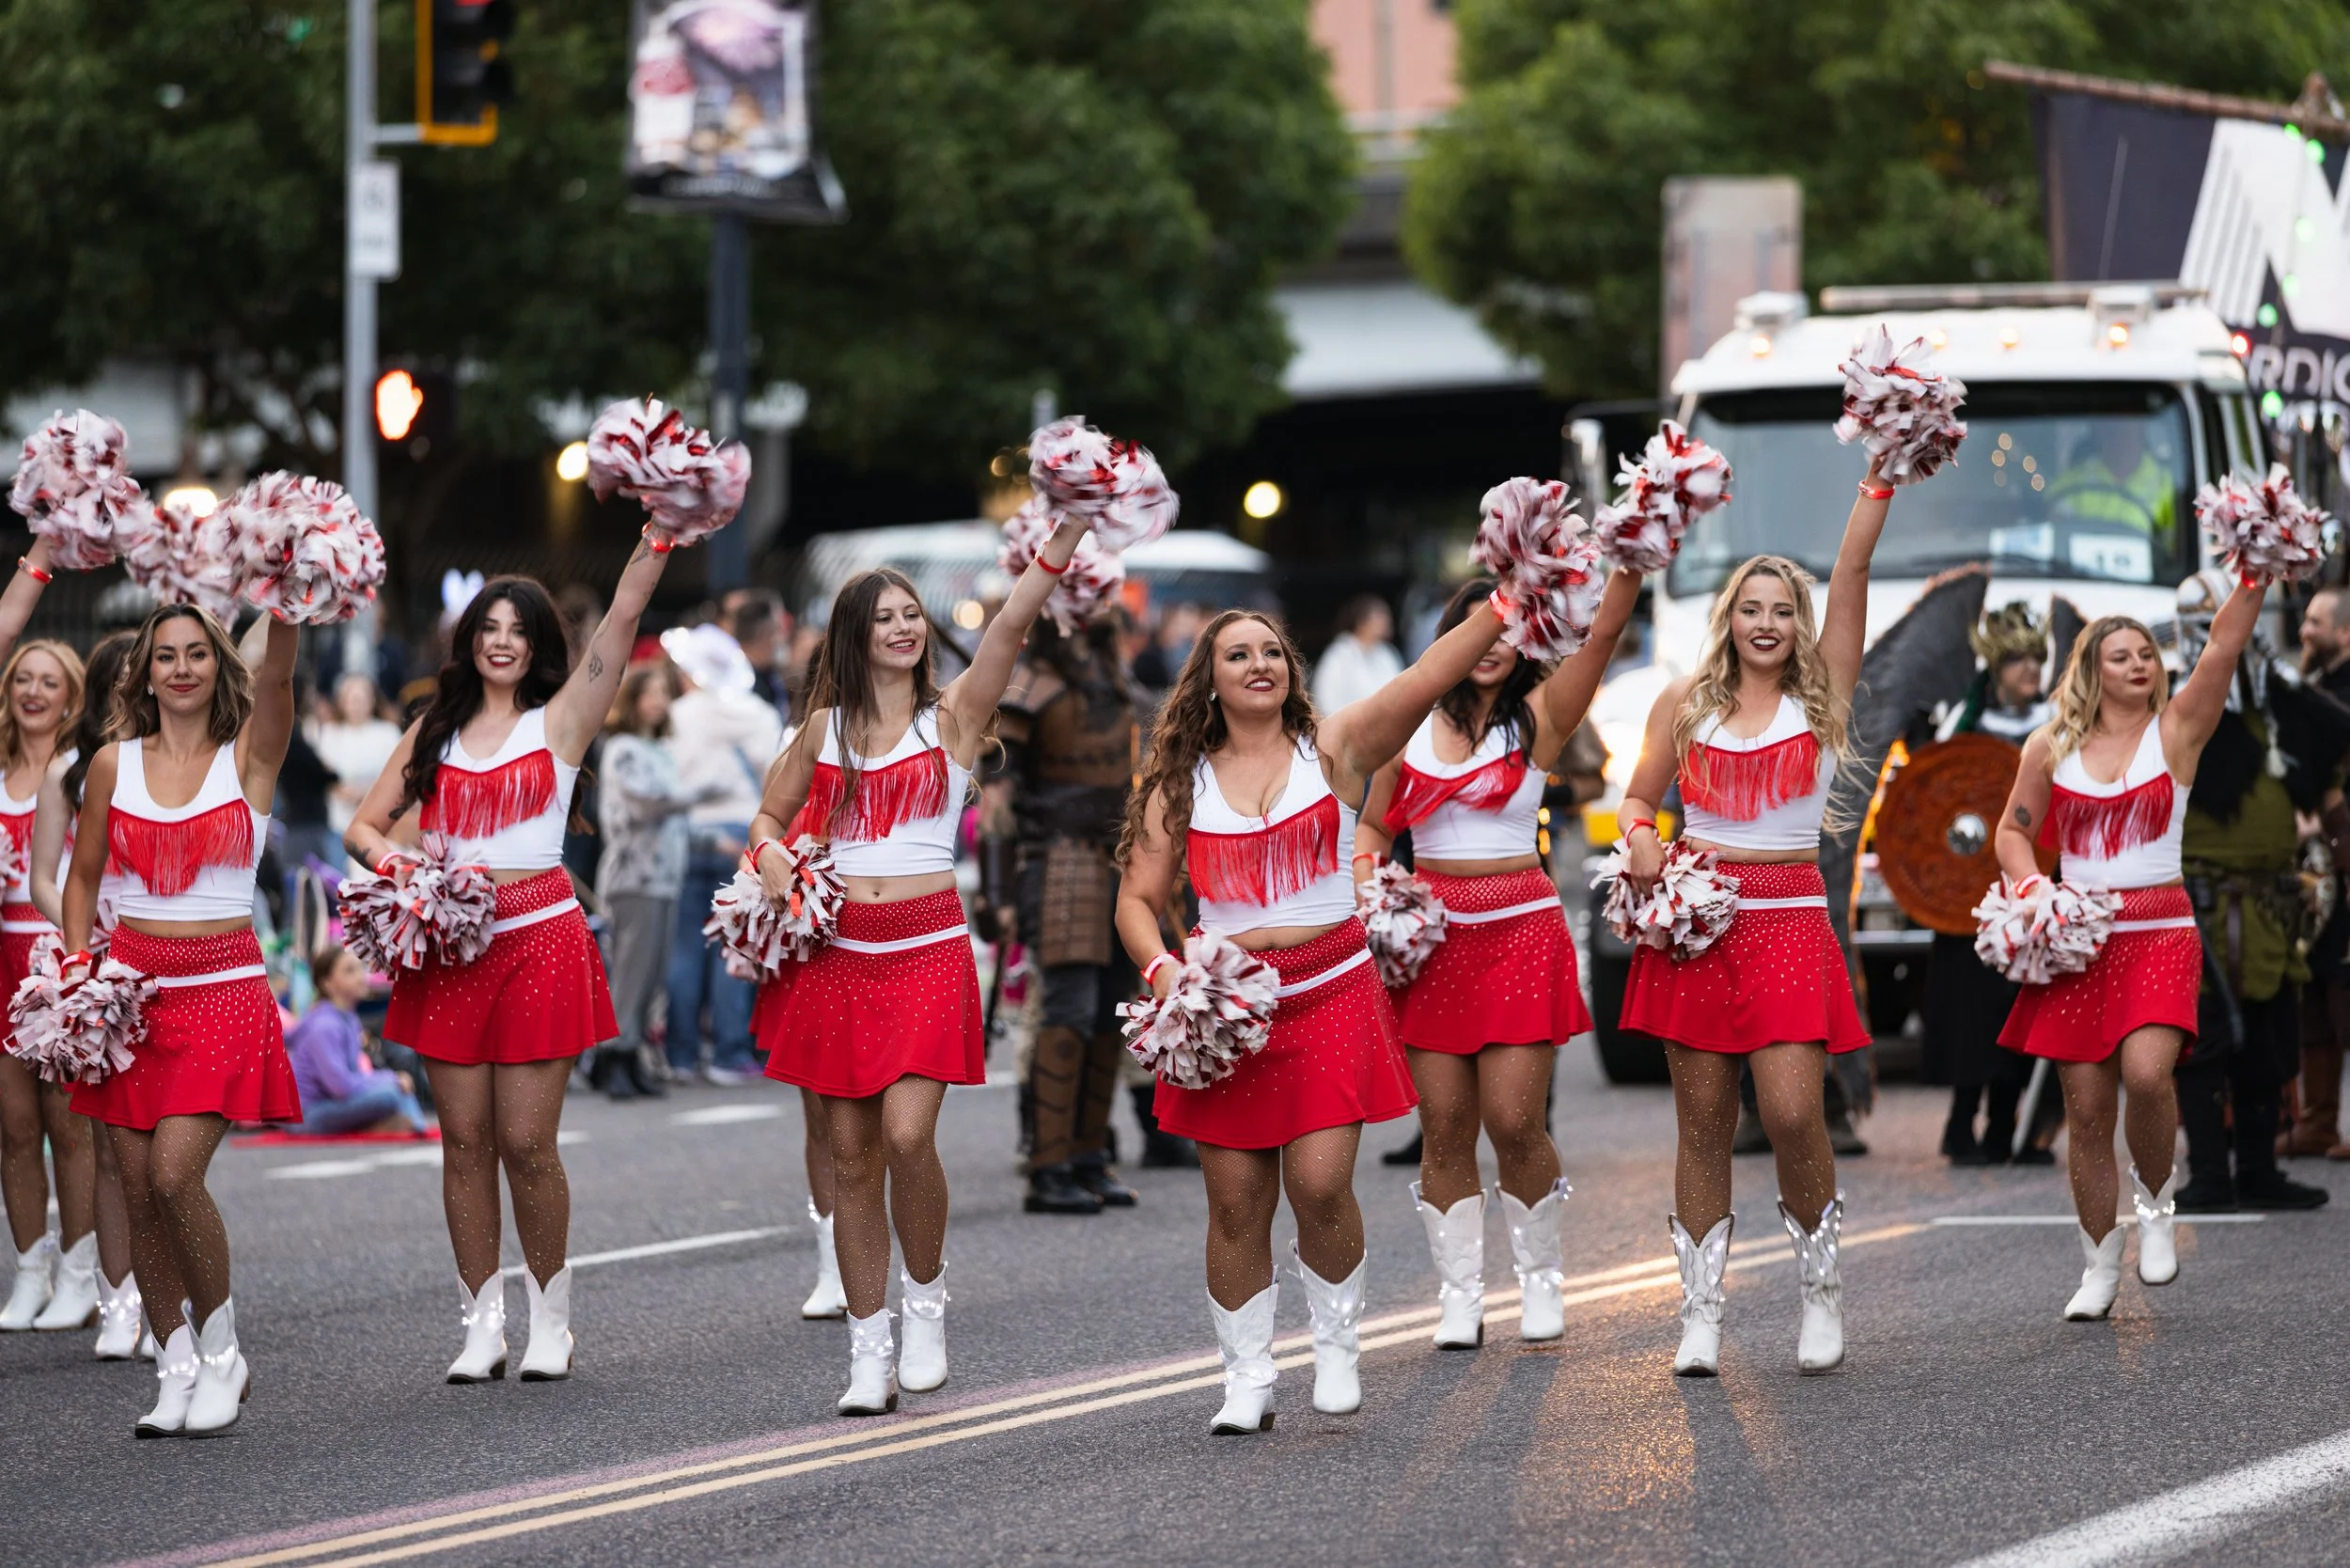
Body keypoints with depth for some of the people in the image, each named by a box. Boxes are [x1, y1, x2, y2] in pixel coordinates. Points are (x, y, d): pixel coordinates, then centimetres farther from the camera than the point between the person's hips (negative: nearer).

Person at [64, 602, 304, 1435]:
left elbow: (278, 672, -17)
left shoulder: (249, 756, 1)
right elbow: (82, 877, 16)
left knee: (174, 1175, -18)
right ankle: (178, 1367, 12)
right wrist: (77, 965, 3)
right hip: (130, 985, 3)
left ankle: (222, 1347, 1)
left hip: (222, 989, -3)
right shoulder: (113, 765, 7)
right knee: (138, 1192, 1)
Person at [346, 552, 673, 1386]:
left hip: (537, 938, -3)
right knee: (464, 1138, 3)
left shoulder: (560, 720, 4)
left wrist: (658, 536, -18)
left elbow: (622, 615, -7)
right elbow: (364, 825, 14)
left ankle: (550, 1317, 9)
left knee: (526, 1141, -5)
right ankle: (483, 1323, 10)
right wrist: (394, 864, -7)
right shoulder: (434, 730, 14)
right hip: (449, 943, 3)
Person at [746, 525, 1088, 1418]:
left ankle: (925, 1299, 6)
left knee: (907, 1134, -18)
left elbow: (1011, 625, -11)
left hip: (927, 950, -3)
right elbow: (770, 815, 22)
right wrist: (769, 854, 0)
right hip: (836, 951, 3)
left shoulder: (952, 716, 3)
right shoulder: (825, 727, 11)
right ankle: (870, 1352, 10)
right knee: (852, 1153, 3)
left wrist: (1064, 539, -23)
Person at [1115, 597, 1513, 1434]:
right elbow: (1137, 900, 9)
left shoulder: (1334, 749, 1)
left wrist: (1505, 604, -23)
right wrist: (1161, 969, -11)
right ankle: (1246, 1379, 15)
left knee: (1320, 1184, -11)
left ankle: (1335, 1345, 13)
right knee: (1236, 1200, 1)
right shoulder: (1179, 783, 7)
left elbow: (1428, 676, -11)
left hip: (1329, 991, -2)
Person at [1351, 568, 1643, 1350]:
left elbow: (1605, 629, -11)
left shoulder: (1539, 715, 1)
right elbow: (1371, 826, 18)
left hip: (1518, 929, -2)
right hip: (1431, 933, 2)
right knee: (1444, 1126, 1)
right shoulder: (1411, 724, 9)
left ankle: (1540, 1277, 14)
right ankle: (1459, 1295, 10)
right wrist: (1367, 876, -1)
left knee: (1515, 1121, -7)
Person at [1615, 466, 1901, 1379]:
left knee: (1793, 1114, -13)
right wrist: (1640, 838, -7)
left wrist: (1880, 478, -9)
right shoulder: (1684, 704, 8)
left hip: (1789, 919, -1)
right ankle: (1700, 1314, 9)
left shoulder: (1822, 695, 5)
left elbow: (1853, 572, -2)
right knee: (1703, 1124, 3)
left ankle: (1822, 1290, 8)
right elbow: (1637, 798, 15)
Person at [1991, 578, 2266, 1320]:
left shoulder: (2175, 731, 3)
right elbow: (2014, 830, 16)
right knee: (2086, 1107, 1)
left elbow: (2224, 646, -9)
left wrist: (2254, 578, -20)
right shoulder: (2052, 746, 8)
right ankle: (2099, 1269, 14)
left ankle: (2155, 1203, 2)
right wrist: (2028, 886, -3)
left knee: (2146, 1071, -26)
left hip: (2160, 932, -2)